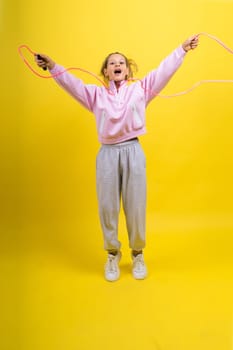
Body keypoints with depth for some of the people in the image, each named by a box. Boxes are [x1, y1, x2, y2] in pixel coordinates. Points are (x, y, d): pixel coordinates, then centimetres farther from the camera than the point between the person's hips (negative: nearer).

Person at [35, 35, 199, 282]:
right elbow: (72, 83, 4)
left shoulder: (140, 89, 11)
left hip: (133, 151, 0)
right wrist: (52, 66, -9)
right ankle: (112, 254, 27)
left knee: (135, 205, 5)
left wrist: (183, 49, 4)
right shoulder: (96, 94, 12)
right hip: (107, 153, 1)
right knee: (107, 206, 5)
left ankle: (137, 254, 26)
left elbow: (164, 70, 9)